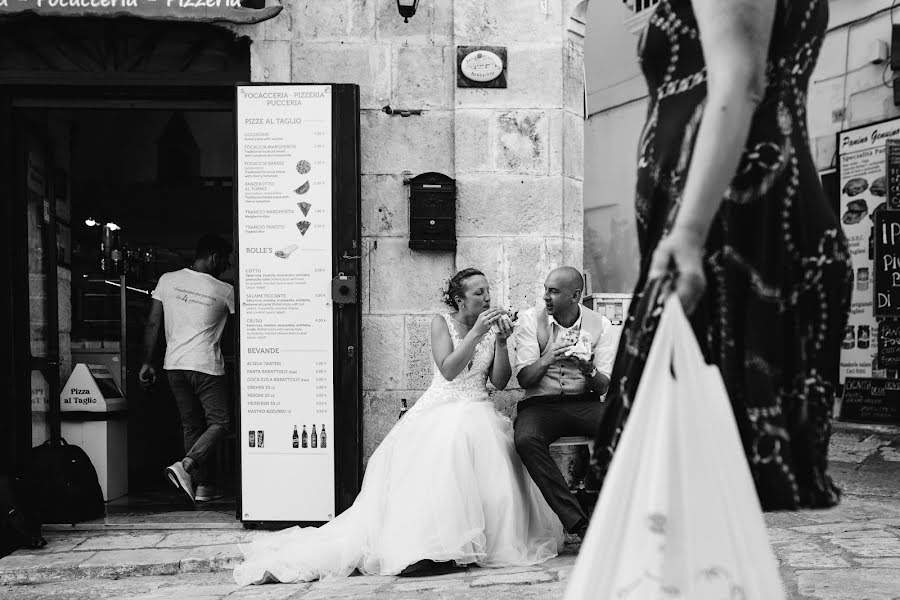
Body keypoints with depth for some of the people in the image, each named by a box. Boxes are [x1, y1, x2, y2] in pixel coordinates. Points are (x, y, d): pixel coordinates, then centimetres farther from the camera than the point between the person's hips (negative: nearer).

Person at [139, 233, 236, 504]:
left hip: (174, 364, 5)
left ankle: (201, 485, 15)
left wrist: (147, 362, 10)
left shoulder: (167, 280, 4)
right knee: (220, 423, 2)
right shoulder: (224, 291, -4)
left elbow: (152, 324, 5)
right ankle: (185, 465, -18)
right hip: (206, 365, -5)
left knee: (191, 425, 14)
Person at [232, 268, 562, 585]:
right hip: (439, 409, -2)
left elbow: (499, 382, 8)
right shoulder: (442, 323, 4)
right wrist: (475, 334, -16)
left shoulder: (492, 327, 13)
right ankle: (421, 544, -37)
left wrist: (502, 342, -5)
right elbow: (448, 370, -11)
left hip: (477, 411, 2)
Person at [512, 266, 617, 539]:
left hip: (584, 403, 1)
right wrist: (547, 360, -23)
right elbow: (524, 379, -4)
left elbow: (604, 386, 1)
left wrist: (589, 370, -21)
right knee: (526, 440, -35)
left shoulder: (599, 324, 4)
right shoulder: (531, 321, 2)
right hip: (540, 404, -1)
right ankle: (579, 523, -32)